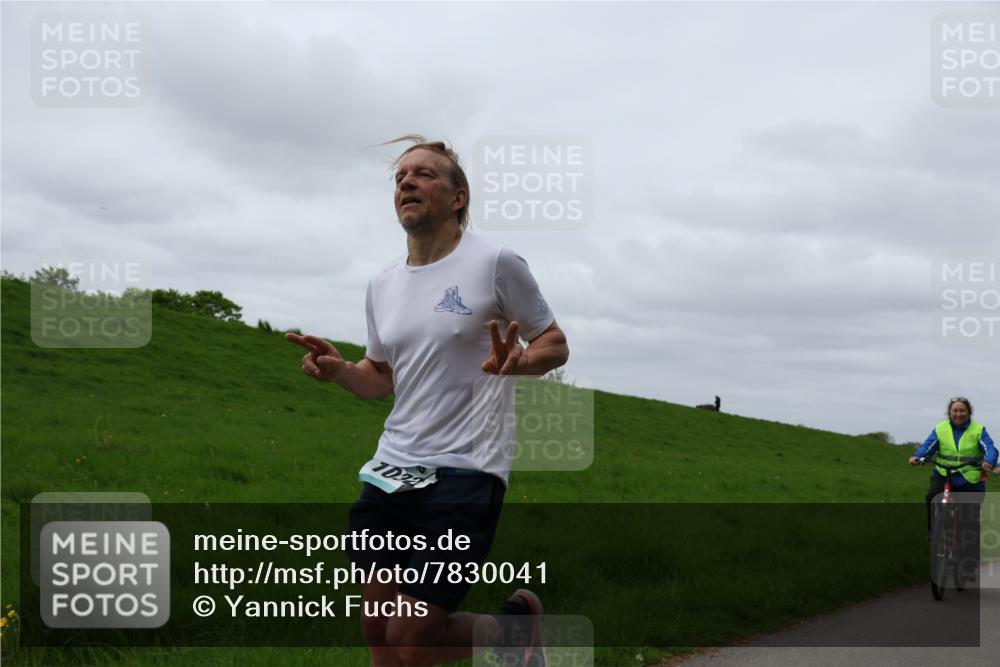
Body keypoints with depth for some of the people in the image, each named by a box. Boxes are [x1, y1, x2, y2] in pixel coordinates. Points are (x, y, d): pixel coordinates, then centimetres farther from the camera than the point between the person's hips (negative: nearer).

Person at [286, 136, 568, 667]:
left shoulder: (495, 262, -5)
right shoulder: (381, 285, 12)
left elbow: (555, 345, 2)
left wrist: (519, 361, -21)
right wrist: (338, 371, 1)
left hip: (465, 471, -6)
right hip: (391, 468, 6)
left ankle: (519, 624, 19)